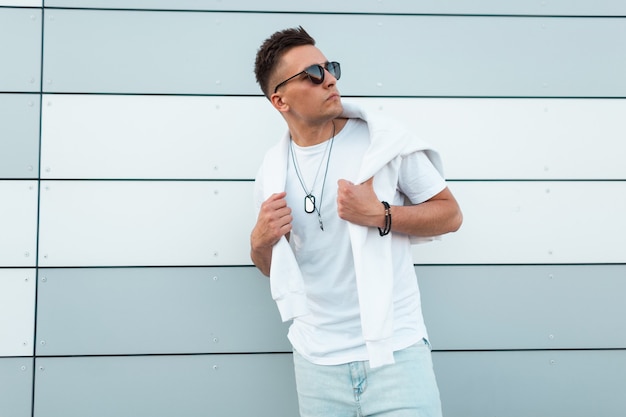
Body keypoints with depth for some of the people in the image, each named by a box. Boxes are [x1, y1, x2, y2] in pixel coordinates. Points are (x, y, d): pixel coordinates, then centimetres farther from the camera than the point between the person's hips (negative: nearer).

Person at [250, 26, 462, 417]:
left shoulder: (385, 139, -5)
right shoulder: (273, 170, 4)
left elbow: (450, 214, -1)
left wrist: (380, 216, -16)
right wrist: (260, 241, -7)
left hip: (395, 351, -3)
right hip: (316, 360, 3)